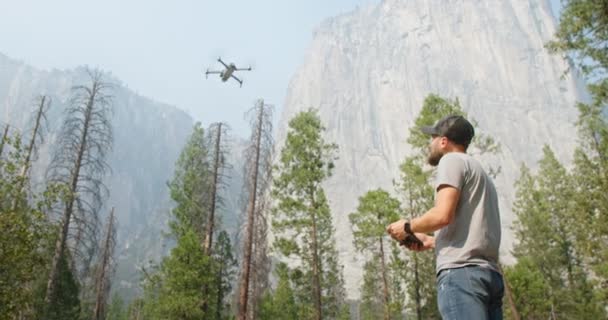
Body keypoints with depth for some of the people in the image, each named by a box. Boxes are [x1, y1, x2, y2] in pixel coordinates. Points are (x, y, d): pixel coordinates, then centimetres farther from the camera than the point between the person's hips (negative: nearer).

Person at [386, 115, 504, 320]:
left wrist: (407, 227, 4)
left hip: (461, 271, -9)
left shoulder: (452, 160, 3)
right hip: (489, 274, 9)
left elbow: (443, 215, -12)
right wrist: (430, 241, 25)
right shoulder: (480, 173, 30)